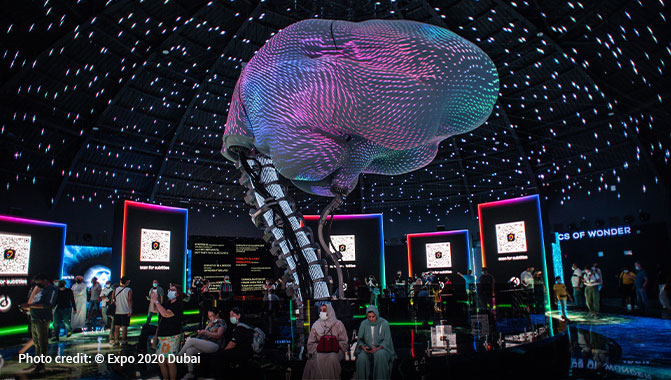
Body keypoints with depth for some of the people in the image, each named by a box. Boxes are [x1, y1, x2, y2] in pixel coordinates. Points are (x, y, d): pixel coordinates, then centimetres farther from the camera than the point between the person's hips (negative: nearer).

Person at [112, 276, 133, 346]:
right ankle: (124, 341, 4)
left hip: (117, 311, 4)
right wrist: (130, 310, -11)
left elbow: (112, 299, 6)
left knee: (116, 327, 10)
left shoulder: (116, 289, 5)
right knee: (124, 327, 1)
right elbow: (129, 300, -12)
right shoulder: (129, 290, -8)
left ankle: (116, 341, 9)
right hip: (126, 312, -4)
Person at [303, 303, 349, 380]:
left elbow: (344, 342, 2)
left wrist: (334, 345, -13)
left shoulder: (338, 324, 4)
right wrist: (319, 346, -8)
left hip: (335, 351, -1)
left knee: (332, 359, -35)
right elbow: (311, 343, 9)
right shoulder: (316, 325, 10)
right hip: (319, 351, 1)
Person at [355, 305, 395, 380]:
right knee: (362, 358, -33)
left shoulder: (384, 323, -5)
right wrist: (363, 347, -17)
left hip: (381, 348, -2)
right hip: (367, 349, 2)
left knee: (379, 355, -38)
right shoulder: (364, 324, 2)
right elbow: (360, 340, 5)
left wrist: (377, 348, -23)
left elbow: (387, 341, -6)